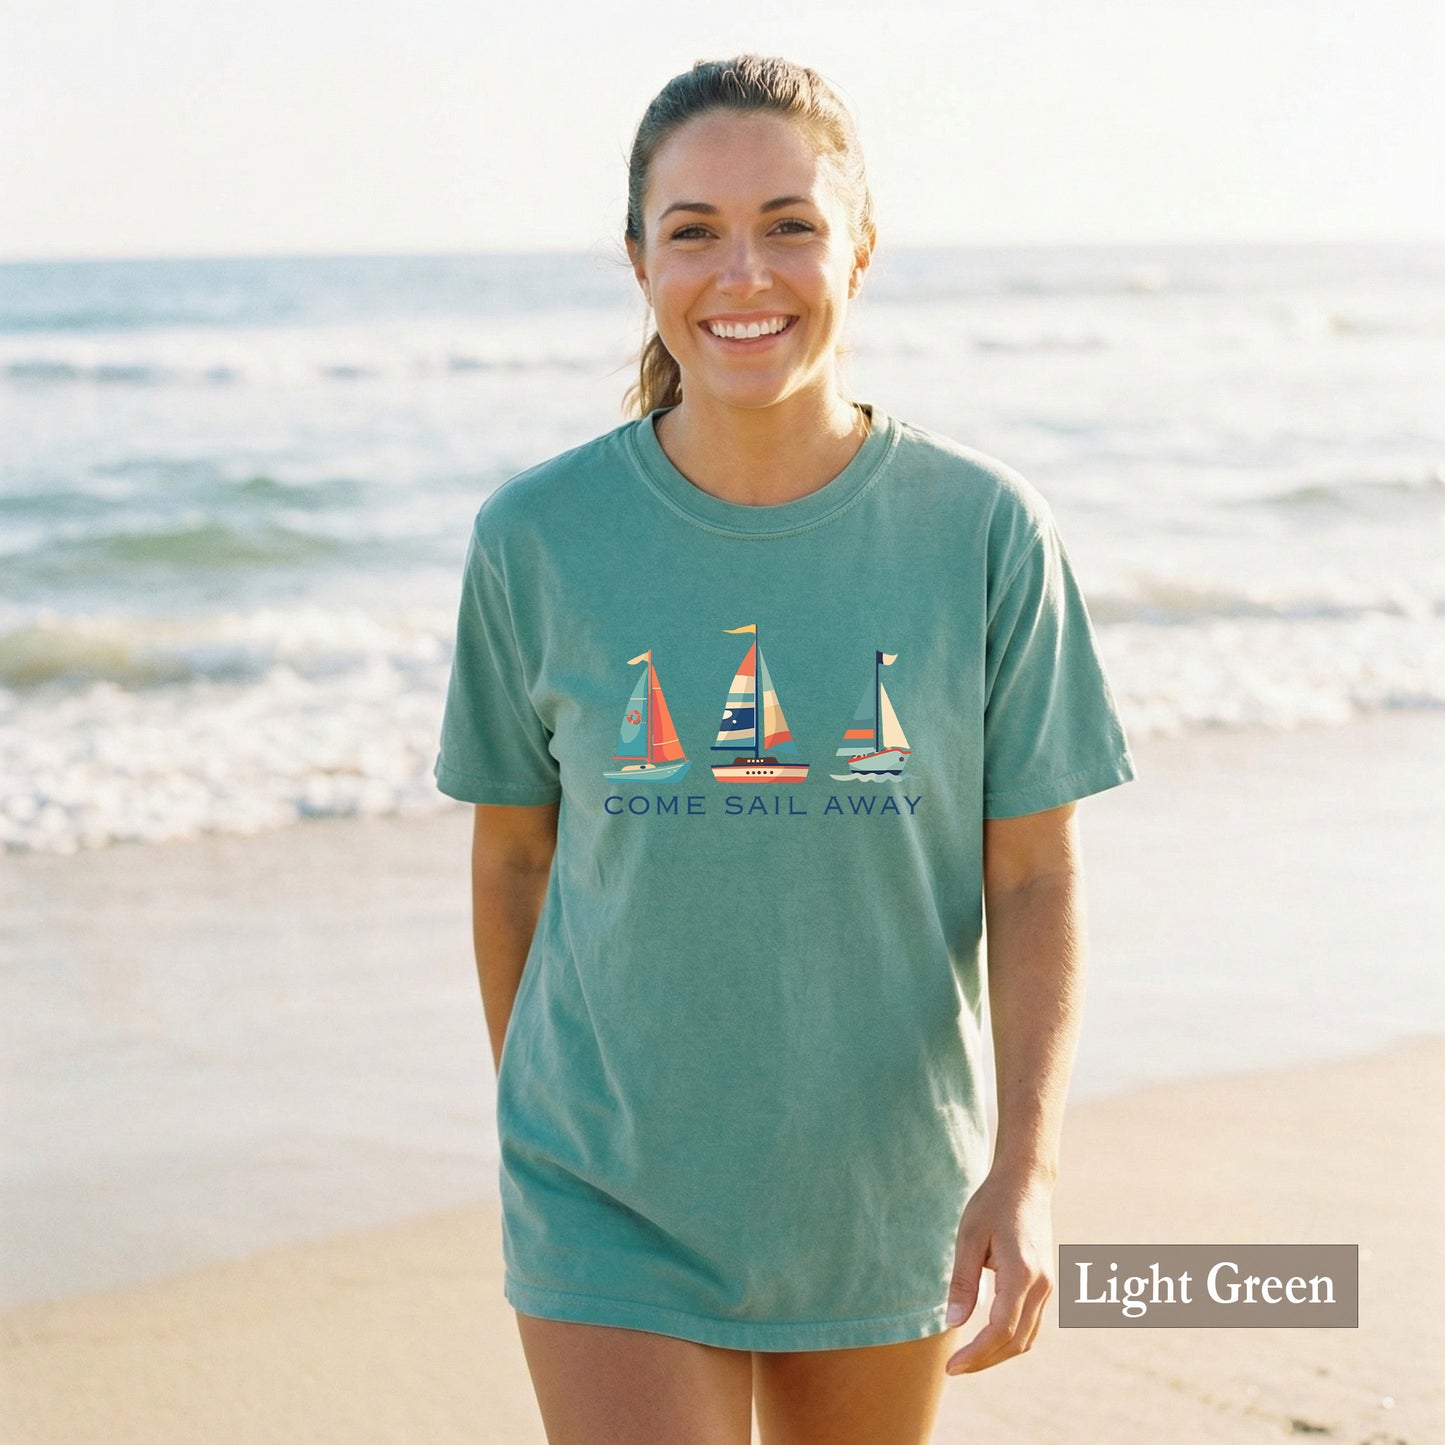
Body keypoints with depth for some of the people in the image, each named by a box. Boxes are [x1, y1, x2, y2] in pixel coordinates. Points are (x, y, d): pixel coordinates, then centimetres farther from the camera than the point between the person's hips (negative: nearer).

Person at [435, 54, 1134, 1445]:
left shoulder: (985, 530, -9)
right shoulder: (537, 540, -8)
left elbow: (1036, 882, -6)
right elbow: (512, 858, 4)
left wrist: (1026, 1171, -15)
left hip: (885, 1197, 1)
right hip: (611, 1198, -1)